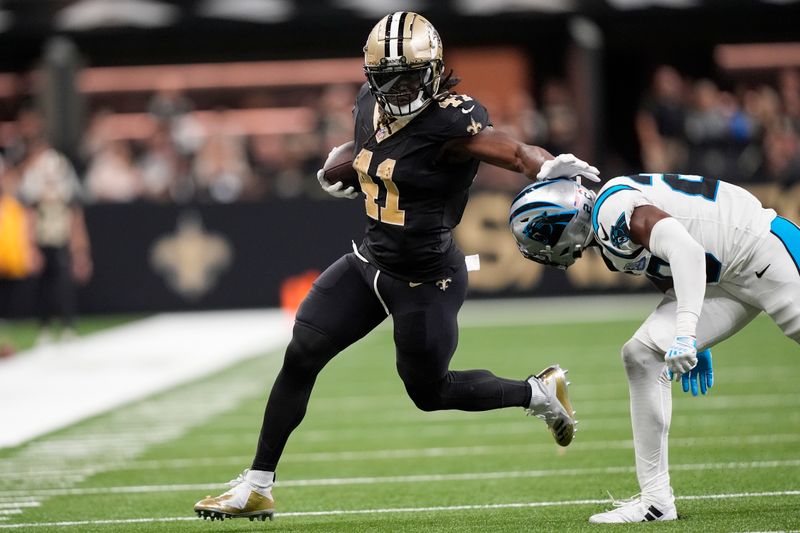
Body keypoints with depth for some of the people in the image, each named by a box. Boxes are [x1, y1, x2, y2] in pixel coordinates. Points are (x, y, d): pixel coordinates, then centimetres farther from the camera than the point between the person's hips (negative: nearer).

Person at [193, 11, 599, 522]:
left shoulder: (449, 121, -25)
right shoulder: (371, 105, -2)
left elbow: (516, 152, -38)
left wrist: (551, 167, -56)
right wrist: (342, 169, 23)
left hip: (426, 282, -7)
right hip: (371, 262, 7)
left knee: (429, 392, 8)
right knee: (300, 358, 1)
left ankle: (540, 392, 32)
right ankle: (256, 489, 9)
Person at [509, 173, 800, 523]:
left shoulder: (614, 209, -23)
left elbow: (686, 251, -35)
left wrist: (686, 333, -42)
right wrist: (695, 342, 26)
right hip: (723, 279, 9)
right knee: (641, 355, -2)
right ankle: (656, 498, -1)